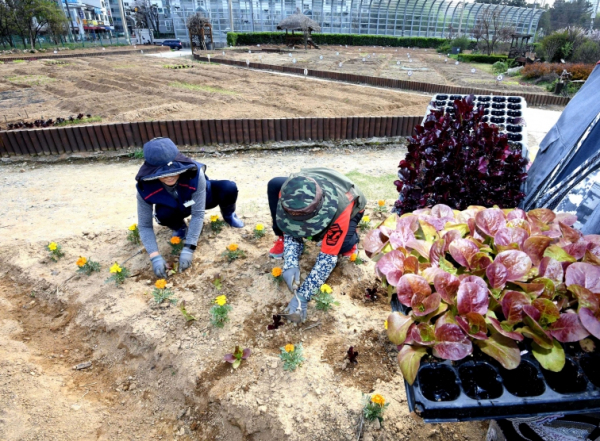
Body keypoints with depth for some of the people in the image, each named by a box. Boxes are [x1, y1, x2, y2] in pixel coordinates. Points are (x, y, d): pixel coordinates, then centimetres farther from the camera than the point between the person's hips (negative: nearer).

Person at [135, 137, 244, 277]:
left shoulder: (195, 173, -40)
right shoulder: (146, 188, -33)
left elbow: (198, 214, -36)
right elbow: (144, 226, -25)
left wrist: (188, 249, -41)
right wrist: (155, 257, -37)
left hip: (201, 198, -1)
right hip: (176, 208, 1)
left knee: (229, 188, -31)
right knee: (163, 214, -35)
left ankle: (228, 215, 4)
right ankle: (180, 227, 3)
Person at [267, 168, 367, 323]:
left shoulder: (340, 209, -46)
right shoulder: (288, 193, -37)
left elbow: (328, 256, -42)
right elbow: (291, 229, -23)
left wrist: (302, 297, -47)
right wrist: (290, 265, -41)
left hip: (347, 206, -3)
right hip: (310, 207, 3)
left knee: (342, 245, -38)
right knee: (274, 185, -24)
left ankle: (351, 238, 3)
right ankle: (282, 241, -4)